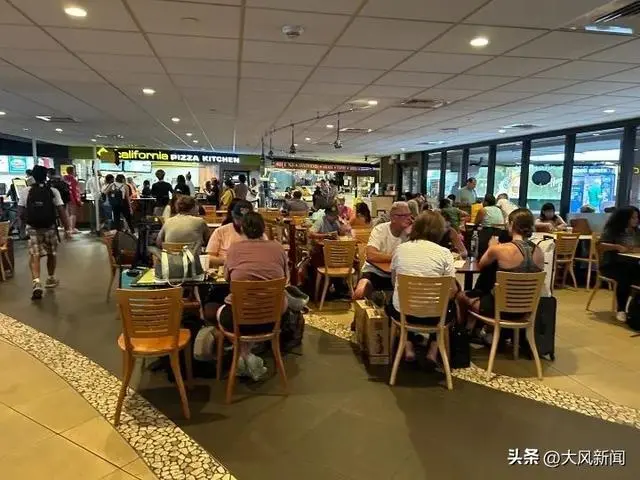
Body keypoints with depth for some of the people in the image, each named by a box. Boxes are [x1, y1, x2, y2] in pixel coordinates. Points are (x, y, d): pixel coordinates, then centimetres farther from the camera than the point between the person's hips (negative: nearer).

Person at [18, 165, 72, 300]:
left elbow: (20, 212, 0)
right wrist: (67, 229, -6)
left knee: (34, 256, -2)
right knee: (51, 254, 18)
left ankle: (36, 283, -21)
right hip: (50, 228, 0)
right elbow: (62, 211, -10)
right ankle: (51, 279, 32)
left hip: (33, 228, 0)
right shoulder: (53, 191, -5)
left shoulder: (26, 191, -1)